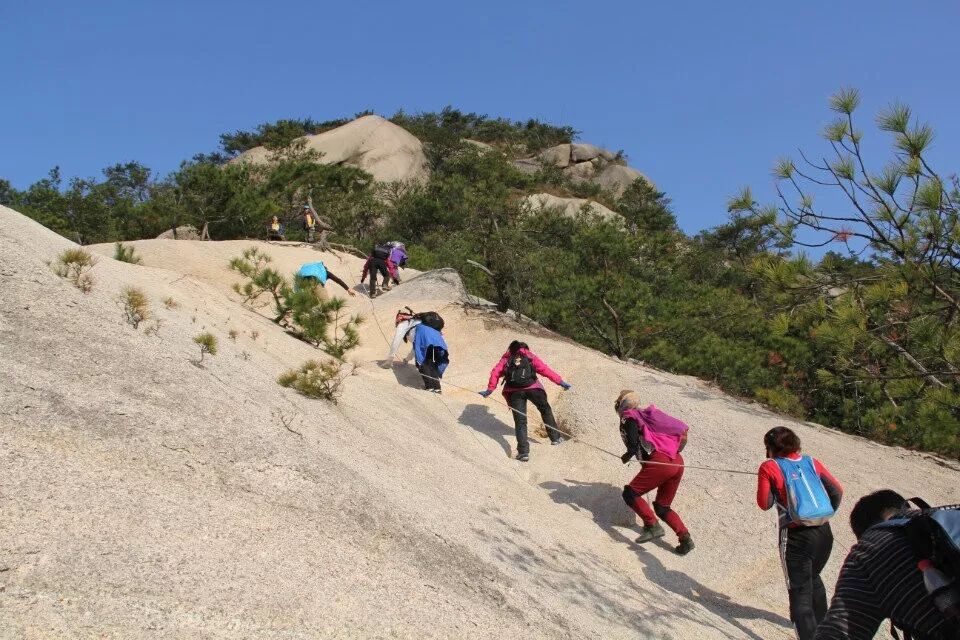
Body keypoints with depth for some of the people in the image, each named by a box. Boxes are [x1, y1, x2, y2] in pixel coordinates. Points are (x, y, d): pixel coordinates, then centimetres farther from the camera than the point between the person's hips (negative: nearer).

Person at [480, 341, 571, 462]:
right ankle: (555, 437, 28)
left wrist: (490, 389, 9)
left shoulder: (506, 359, 23)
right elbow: (545, 370, 11)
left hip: (514, 392, 0)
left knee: (520, 421, 2)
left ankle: (523, 451, -9)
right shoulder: (530, 356, 20)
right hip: (532, 388, 0)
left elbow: (496, 372, 8)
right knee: (545, 410, 24)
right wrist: (560, 382, 10)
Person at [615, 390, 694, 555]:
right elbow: (682, 429, 26)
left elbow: (634, 445, -11)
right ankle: (685, 538, 4)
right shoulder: (649, 414, 24)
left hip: (659, 463, -7)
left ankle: (652, 526, -13)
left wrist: (626, 457, 8)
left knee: (630, 494, 1)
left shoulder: (628, 419, 4)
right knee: (662, 507, 18)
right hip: (677, 463, 7)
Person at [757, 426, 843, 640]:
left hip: (796, 536, -5)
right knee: (814, 578, 29)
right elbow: (837, 491, 7)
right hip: (824, 533, 6)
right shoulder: (812, 462, 8)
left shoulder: (769, 467, -4)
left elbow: (764, 503, -1)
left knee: (800, 591, 0)